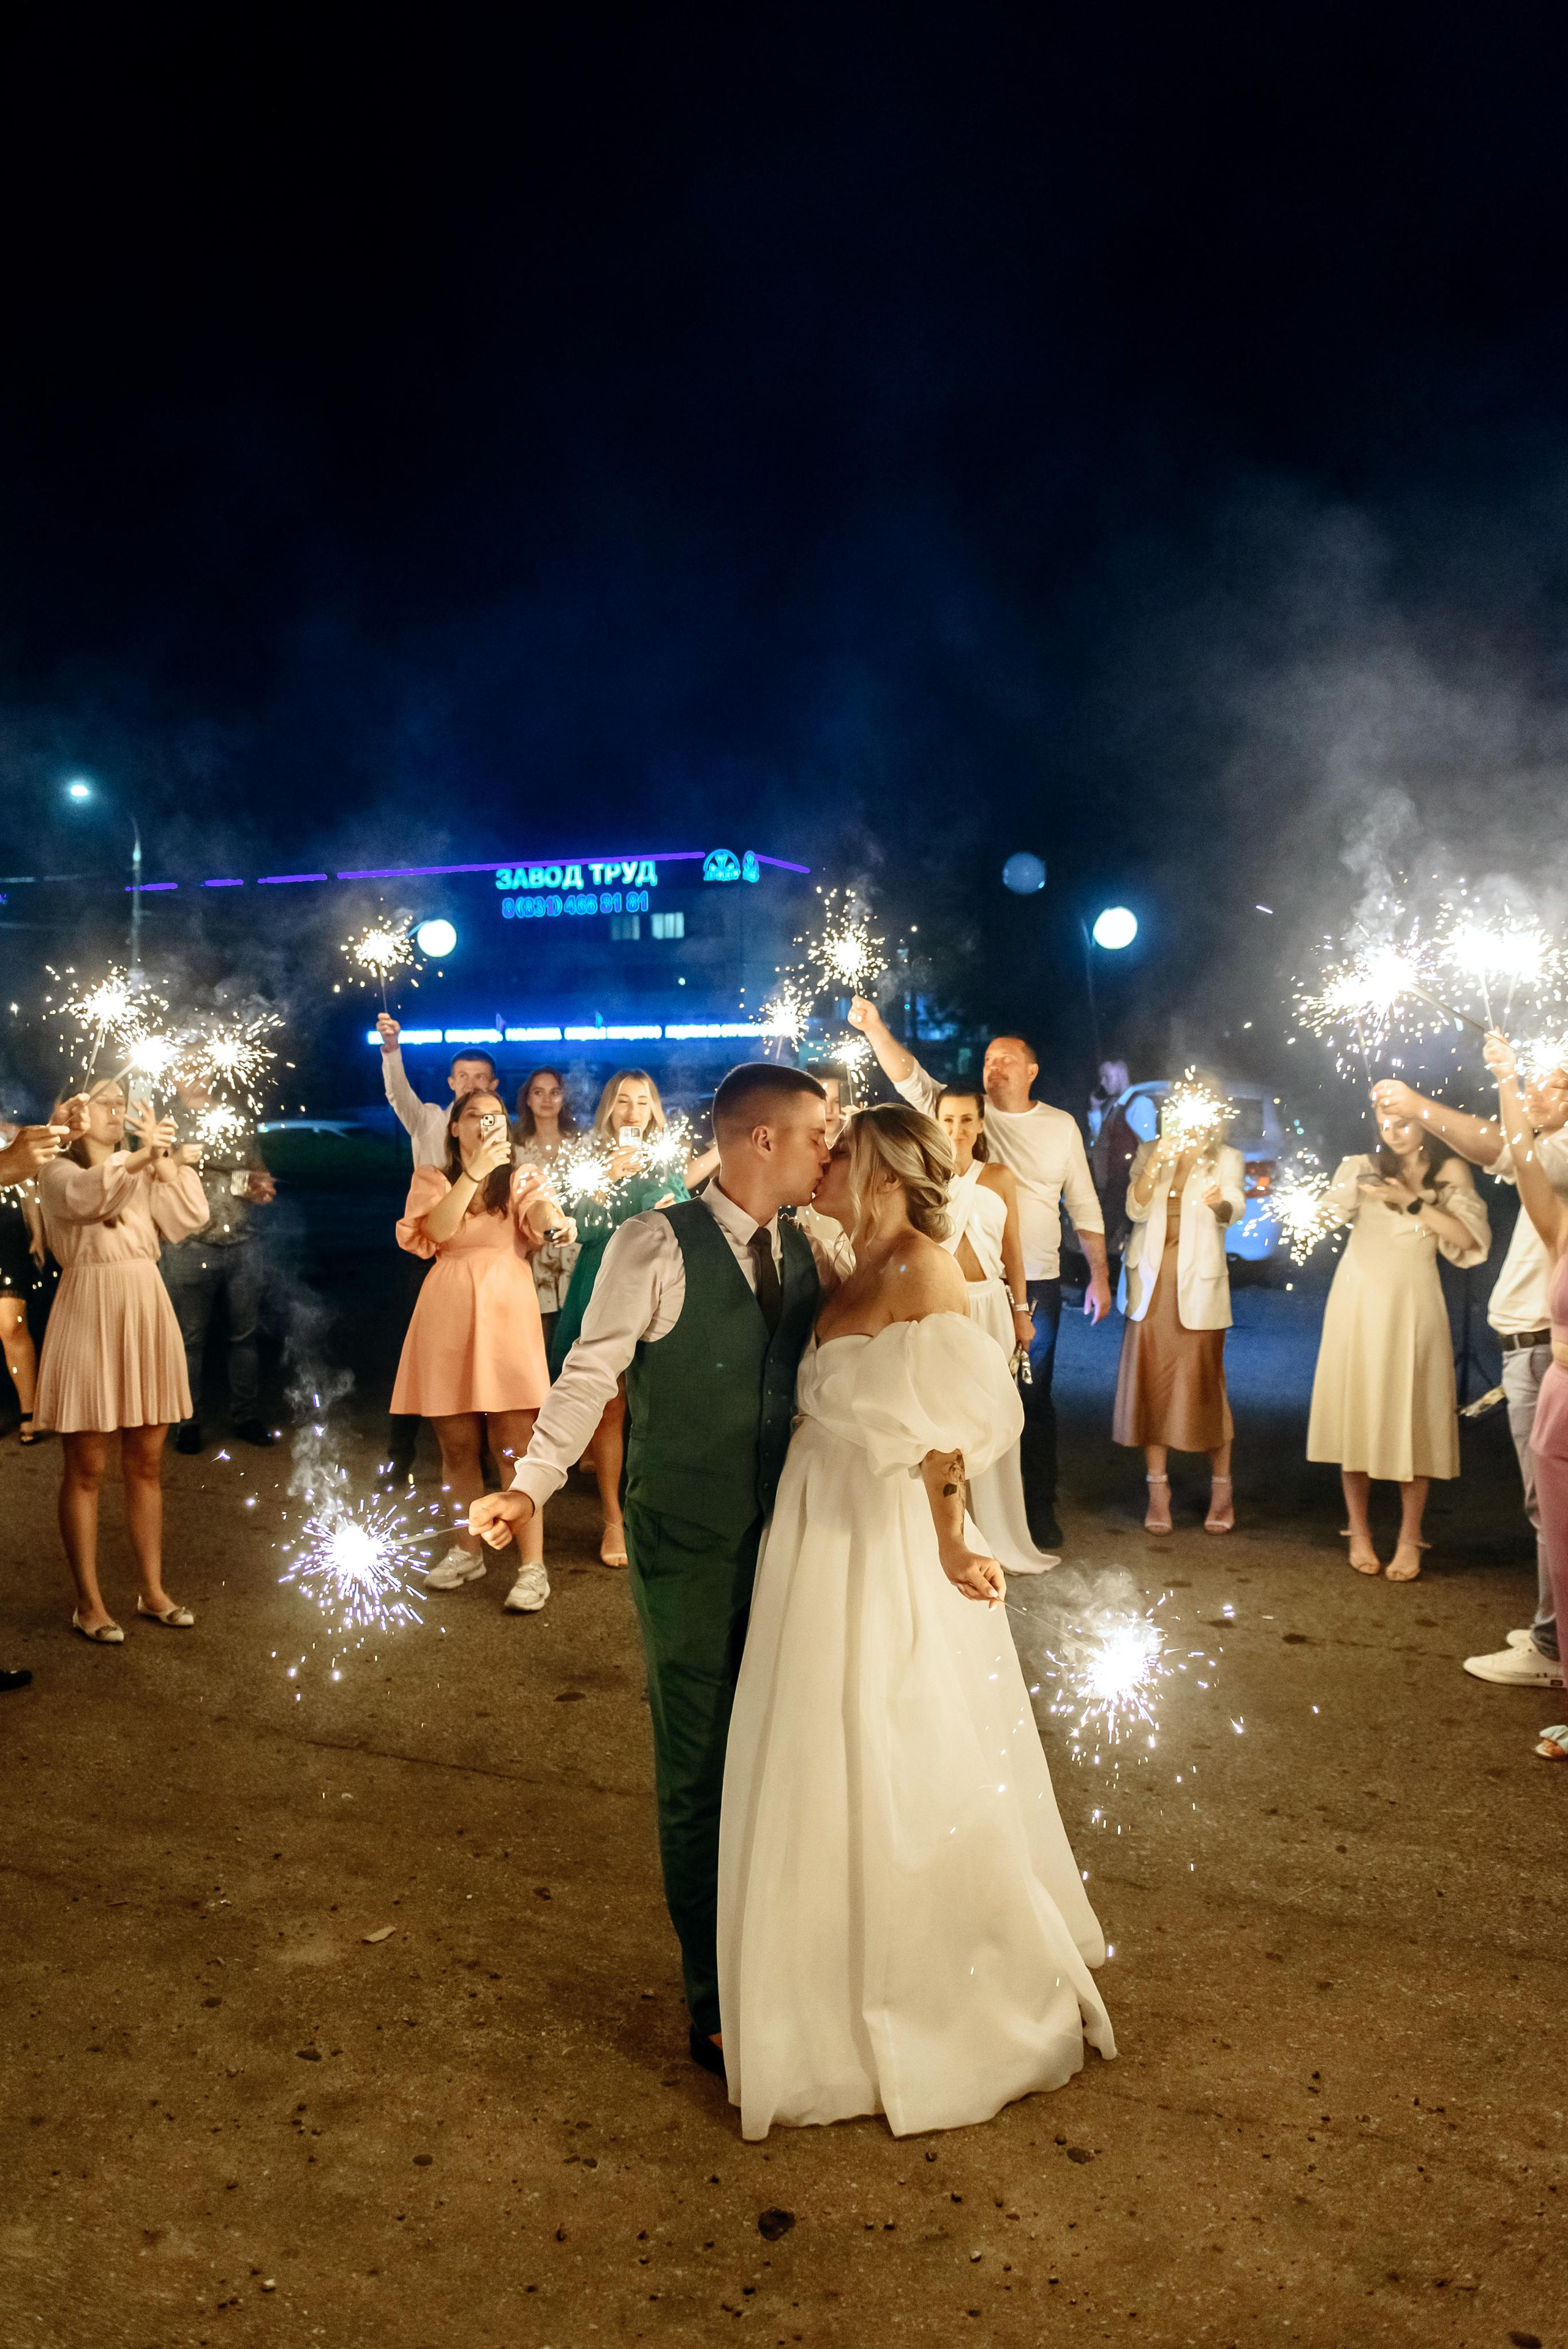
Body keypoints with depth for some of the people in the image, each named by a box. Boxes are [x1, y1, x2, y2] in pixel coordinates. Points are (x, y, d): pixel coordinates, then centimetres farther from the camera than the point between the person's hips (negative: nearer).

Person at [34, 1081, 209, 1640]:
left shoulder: (143, 1174, 15)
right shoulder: (60, 1172, 0)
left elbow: (190, 1219, 2)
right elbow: (83, 1198, -24)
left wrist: (165, 1160, -7)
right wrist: (139, 1156, -37)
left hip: (147, 1318, 5)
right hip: (89, 1318, -5)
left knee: (146, 1465, 10)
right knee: (86, 1468, 0)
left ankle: (152, 1590, 19)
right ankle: (88, 1602, 8)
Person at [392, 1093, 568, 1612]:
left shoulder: (520, 1179, 8)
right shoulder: (433, 1179, 10)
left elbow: (540, 1213, -15)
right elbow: (436, 1229, -10)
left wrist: (553, 1220, -38)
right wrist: (475, 1171, -16)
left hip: (506, 1311, -2)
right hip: (448, 1313, 2)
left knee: (515, 1445, -7)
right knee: (457, 1445, 10)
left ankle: (532, 1568, -3)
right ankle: (467, 1551, 28)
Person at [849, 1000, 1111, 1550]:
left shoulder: (1060, 1126, 5)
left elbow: (1083, 1206, 9)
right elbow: (910, 1079, -14)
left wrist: (1099, 1276, 6)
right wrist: (876, 1029, -30)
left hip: (1037, 1284, 0)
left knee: (1034, 1397, 7)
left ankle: (1040, 1508, 19)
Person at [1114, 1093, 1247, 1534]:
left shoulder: (1227, 1160, 4)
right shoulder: (1149, 1152, 9)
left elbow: (1235, 1207, -15)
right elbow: (1135, 1210, -3)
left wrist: (1220, 1202, -39)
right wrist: (1154, 1166, -20)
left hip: (1198, 1288, -2)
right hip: (1150, 1285, 2)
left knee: (1204, 1386, -2)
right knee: (1151, 1386, 1)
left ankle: (1222, 1490, 10)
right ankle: (1158, 1492, 8)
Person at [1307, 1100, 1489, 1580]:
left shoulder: (1449, 1172, 7)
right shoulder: (1364, 1167, 8)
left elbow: (1470, 1240, -4)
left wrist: (1412, 1202, -11)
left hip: (1412, 1304, 0)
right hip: (1359, 1301, 1)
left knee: (1411, 1416, -2)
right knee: (1356, 1413, 1)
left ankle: (1409, 1539, 5)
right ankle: (1358, 1532, 8)